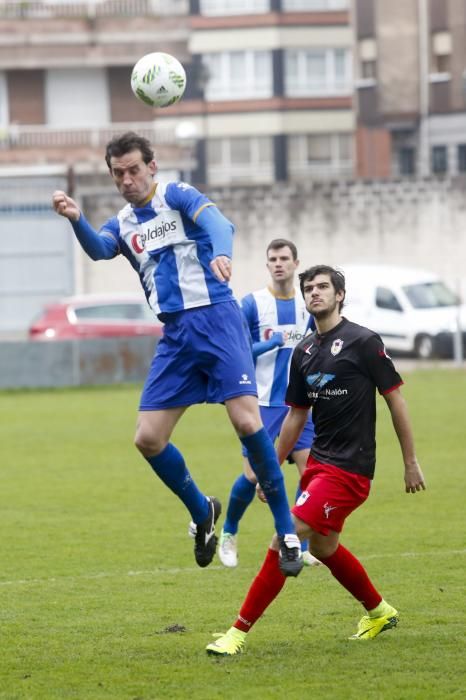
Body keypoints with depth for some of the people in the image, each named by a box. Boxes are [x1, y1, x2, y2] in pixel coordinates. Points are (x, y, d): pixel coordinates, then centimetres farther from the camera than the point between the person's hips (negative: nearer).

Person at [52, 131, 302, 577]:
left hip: (215, 319, -6)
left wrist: (221, 254, -45)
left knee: (246, 421, -18)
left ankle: (288, 534, -8)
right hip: (175, 334, 6)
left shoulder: (176, 196, -1)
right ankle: (202, 512, 25)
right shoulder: (122, 223, 14)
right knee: (148, 438, -1)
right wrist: (76, 219, -31)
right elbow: (99, 249, -9)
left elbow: (215, 220, -22)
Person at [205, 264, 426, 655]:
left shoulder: (363, 341, -11)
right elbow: (297, 415, 18)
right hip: (319, 461, 8)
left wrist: (411, 462, -6)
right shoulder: (304, 352, 9)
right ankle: (379, 612, 44)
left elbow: (395, 399, -7)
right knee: (324, 547, 21)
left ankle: (240, 632, -12)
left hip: (350, 468, -8)